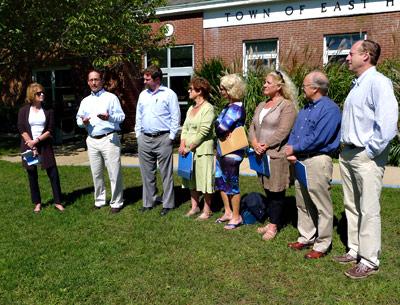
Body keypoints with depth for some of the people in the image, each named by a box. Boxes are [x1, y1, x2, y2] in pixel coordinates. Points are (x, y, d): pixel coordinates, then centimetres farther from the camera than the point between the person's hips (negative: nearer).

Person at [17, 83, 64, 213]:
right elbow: (22, 130, -5)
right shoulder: (24, 110, 1)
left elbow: (50, 130, -3)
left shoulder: (48, 110, 3)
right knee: (32, 176, 6)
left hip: (45, 146, 0)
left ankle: (58, 202, 6)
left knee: (53, 173, -3)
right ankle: (37, 203, 19)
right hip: (28, 146, 0)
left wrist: (37, 140, -14)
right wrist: (32, 147, -12)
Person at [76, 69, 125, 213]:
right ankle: (99, 200, 24)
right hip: (92, 140, 5)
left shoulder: (111, 97, 1)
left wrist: (109, 117, -25)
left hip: (109, 139, -5)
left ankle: (116, 202, 5)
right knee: (96, 173, 11)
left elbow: (121, 116, -5)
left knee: (114, 173, -5)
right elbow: (78, 119, 18)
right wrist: (83, 122, -5)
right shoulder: (85, 101, 17)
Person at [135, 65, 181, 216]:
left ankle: (168, 204, 9)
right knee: (147, 173, 11)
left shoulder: (169, 94, -3)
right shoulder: (143, 95, 14)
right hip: (145, 139, 6)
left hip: (163, 138, -5)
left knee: (166, 173, 0)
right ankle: (148, 202, 22)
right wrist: (138, 134, 12)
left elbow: (176, 117, -5)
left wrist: (171, 136, -9)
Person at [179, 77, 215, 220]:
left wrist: (189, 147, -15)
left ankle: (207, 210, 11)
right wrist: (182, 145, -3)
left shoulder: (208, 108, -10)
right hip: (189, 150, 8)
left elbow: (203, 131, -16)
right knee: (191, 179, 14)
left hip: (203, 149, -8)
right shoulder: (191, 108, 15)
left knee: (204, 179, -1)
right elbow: (185, 128, 12)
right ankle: (194, 207, 26)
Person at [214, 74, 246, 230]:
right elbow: (219, 125, 9)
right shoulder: (228, 106, 11)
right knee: (221, 181, 16)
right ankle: (228, 212, 31)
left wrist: (218, 125, -4)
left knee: (232, 184, 2)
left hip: (231, 151, -9)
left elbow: (221, 128, -25)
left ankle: (236, 217, 16)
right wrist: (223, 132, -11)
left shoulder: (236, 108, -19)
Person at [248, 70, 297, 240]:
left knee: (276, 192, 0)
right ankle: (272, 222, 21)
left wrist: (266, 145, -16)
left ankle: (274, 225, 9)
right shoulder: (261, 105, 18)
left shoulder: (287, 105, -7)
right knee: (267, 190, 11)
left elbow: (283, 131, -16)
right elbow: (252, 127, 13)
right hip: (261, 155, 7)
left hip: (277, 154, -7)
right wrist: (254, 143, -5)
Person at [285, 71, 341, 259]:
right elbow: (295, 132, 13)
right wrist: (291, 151, -4)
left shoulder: (329, 109, -13)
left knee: (321, 206, 1)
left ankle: (322, 245, 11)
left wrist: (294, 149, -11)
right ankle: (306, 238, 29)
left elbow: (317, 139, -21)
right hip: (300, 161, 9)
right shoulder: (306, 108, 15)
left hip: (317, 161, -9)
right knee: (302, 203, 16)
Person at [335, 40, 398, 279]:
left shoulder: (378, 82, -14)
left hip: (366, 157, -9)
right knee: (351, 206, 16)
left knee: (369, 210, -1)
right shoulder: (357, 84, 15)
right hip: (348, 154, 9)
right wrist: (346, 147, 14)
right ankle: (355, 250, 29)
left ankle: (369, 261, 10)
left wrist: (371, 151, -18)